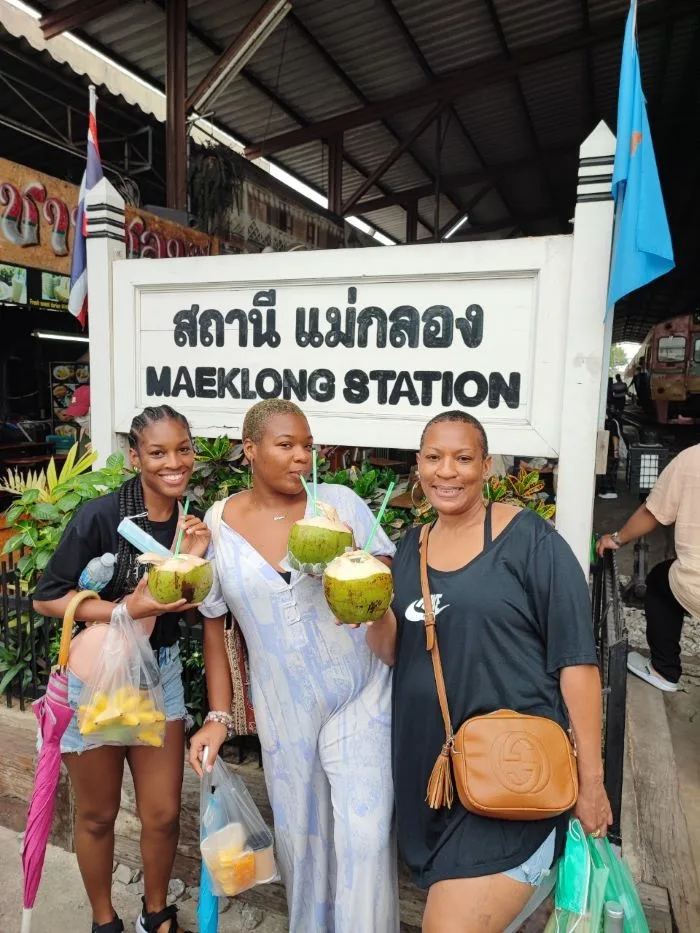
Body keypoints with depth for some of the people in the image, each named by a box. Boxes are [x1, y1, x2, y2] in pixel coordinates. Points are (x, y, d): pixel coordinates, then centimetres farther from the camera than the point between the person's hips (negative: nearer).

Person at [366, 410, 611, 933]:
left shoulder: (530, 539, -11)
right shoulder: (410, 548, 5)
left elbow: (576, 660, -10)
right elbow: (394, 652, 9)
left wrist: (590, 780, -9)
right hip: (429, 773, 6)